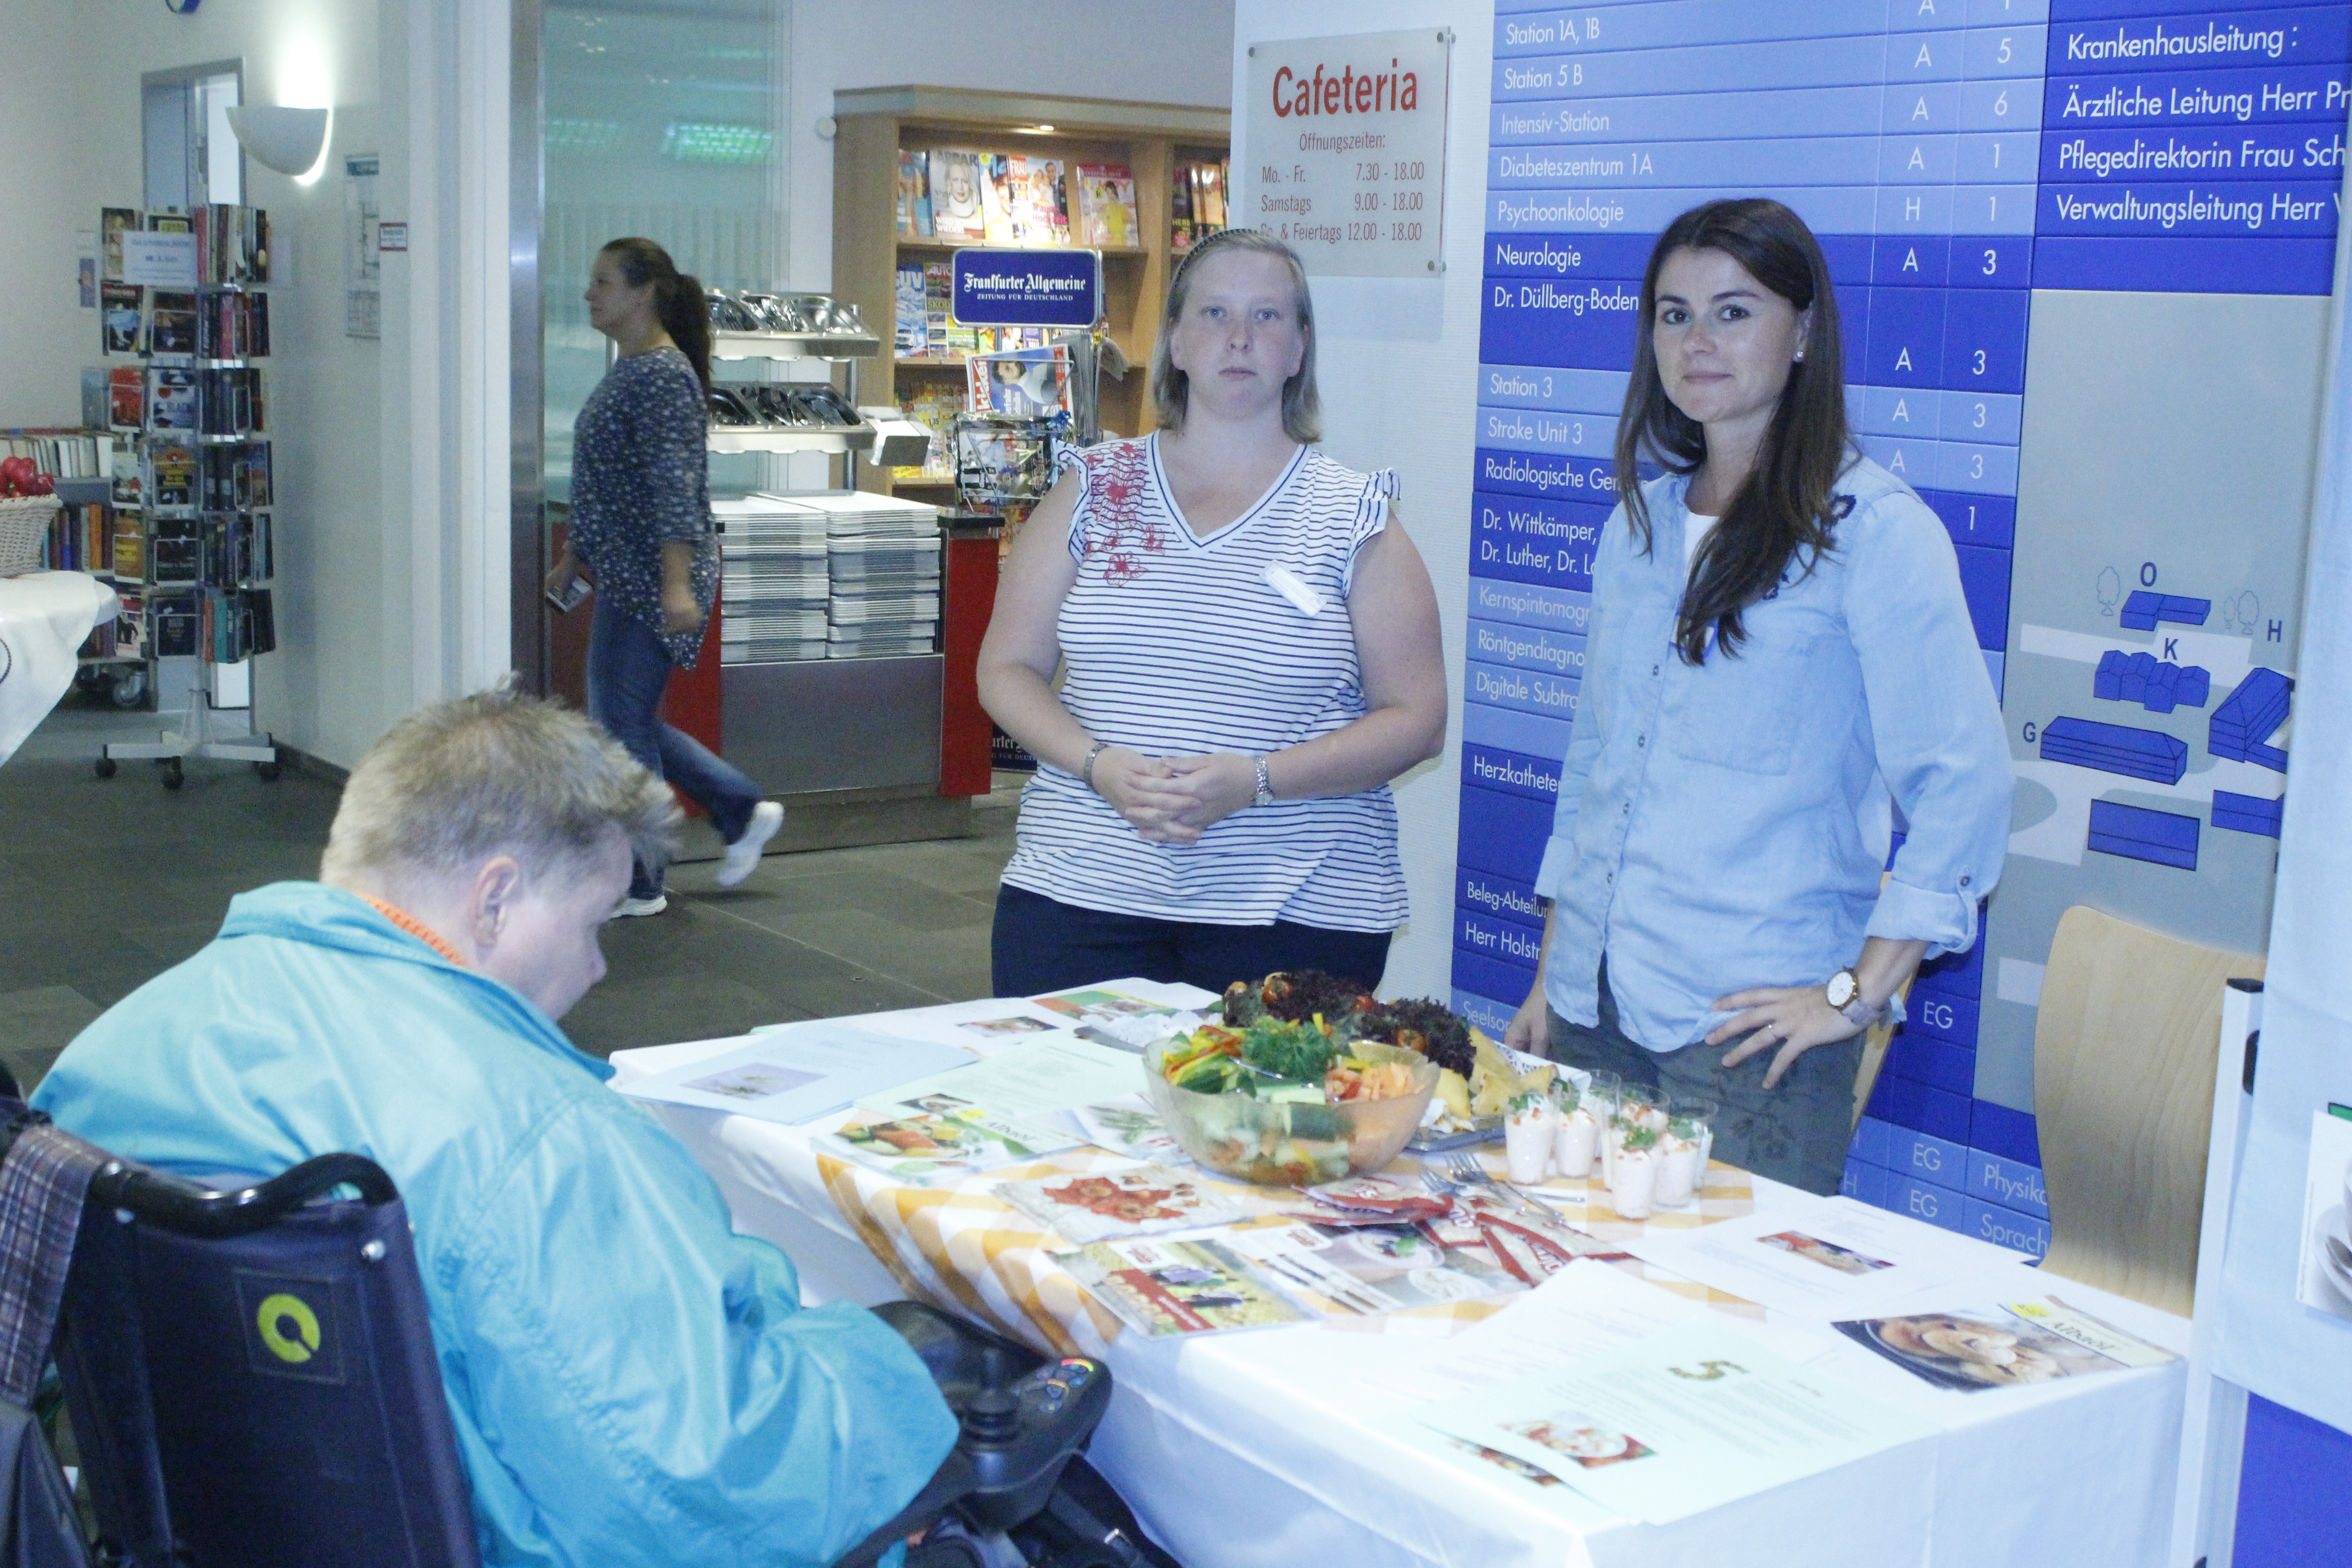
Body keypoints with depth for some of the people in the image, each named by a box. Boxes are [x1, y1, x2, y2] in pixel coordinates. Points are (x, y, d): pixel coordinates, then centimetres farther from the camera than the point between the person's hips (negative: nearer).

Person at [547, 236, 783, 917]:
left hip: (653, 579, -10)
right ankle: (744, 811, 26)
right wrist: (572, 558, 26)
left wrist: (678, 585, -30)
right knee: (623, 720, 15)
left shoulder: (663, 375, -16)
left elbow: (675, 490, -24)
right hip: (623, 578, 10)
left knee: (623, 723, -2)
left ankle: (636, 886, 10)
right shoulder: (627, 369, 15)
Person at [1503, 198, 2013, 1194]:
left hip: (1753, 1025, -6)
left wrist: (1856, 997, -14)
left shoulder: (1873, 530, -8)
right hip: (1593, 1005, 6)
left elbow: (1966, 784, -13)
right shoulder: (1640, 523, 13)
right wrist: (1549, 975, 15)